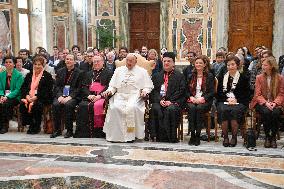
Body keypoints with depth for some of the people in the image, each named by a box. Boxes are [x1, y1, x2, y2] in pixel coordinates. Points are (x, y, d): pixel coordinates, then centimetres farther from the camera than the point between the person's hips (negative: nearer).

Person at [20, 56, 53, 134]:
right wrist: (27, 95, -7)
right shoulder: (29, 75, 20)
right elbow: (23, 87, 15)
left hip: (41, 98, -4)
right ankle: (30, 125, -10)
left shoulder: (47, 76, 3)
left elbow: (47, 90, -7)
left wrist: (36, 97, -17)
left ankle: (37, 126, -15)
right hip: (29, 97, 4)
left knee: (37, 104, -34)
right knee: (22, 104, -25)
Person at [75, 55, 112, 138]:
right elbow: (84, 86, 15)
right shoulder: (89, 74, 26)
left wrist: (99, 95, -15)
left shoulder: (108, 73, 11)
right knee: (82, 105, -25)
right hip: (89, 97, 4)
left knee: (97, 105, -34)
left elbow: (109, 87, -1)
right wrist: (89, 95, -6)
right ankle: (83, 131, -20)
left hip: (102, 97, -4)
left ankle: (97, 131, -26)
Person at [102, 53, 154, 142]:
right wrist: (109, 90, -1)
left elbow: (148, 86, 13)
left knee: (132, 107, -35)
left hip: (135, 96, -2)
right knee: (114, 107, -30)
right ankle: (116, 134, -23)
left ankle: (130, 135, -27)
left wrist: (145, 91, -8)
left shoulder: (142, 71, 16)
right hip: (120, 96, 2)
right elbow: (113, 85, 20)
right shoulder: (118, 70, 22)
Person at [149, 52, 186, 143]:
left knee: (171, 109, -34)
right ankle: (159, 135, -23)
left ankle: (171, 136, -24)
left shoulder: (179, 76, 12)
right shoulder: (157, 76, 22)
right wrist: (160, 100, -8)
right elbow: (154, 90, 11)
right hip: (159, 101, 2)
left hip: (174, 102, -2)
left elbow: (181, 91, 1)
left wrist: (171, 101, -12)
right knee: (155, 109, -30)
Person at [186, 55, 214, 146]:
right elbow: (187, 90, 14)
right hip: (192, 100, 2)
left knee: (199, 108, -34)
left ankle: (198, 135, -29)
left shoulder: (209, 76, 8)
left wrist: (202, 98, -15)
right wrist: (191, 97, -7)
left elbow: (212, 92, 1)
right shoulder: (191, 76, 17)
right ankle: (192, 134, -30)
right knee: (191, 108, -32)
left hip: (204, 101, -2)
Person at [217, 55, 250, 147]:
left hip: (239, 102, -1)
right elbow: (219, 93, 11)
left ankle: (234, 137, -23)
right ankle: (225, 137, -24)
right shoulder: (222, 78, 19)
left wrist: (236, 99, -11)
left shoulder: (243, 78, 12)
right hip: (224, 102, 1)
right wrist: (227, 99, -8)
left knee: (235, 110, -34)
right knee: (223, 110, -32)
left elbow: (246, 94, 6)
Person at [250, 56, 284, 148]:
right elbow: (258, 94, 2)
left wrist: (275, 103, -15)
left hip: (275, 104, 0)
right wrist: (266, 103, -16)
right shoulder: (259, 77, 8)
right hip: (262, 103, 0)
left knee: (275, 113, -33)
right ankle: (267, 137, -16)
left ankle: (273, 137, -14)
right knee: (266, 112, -33)